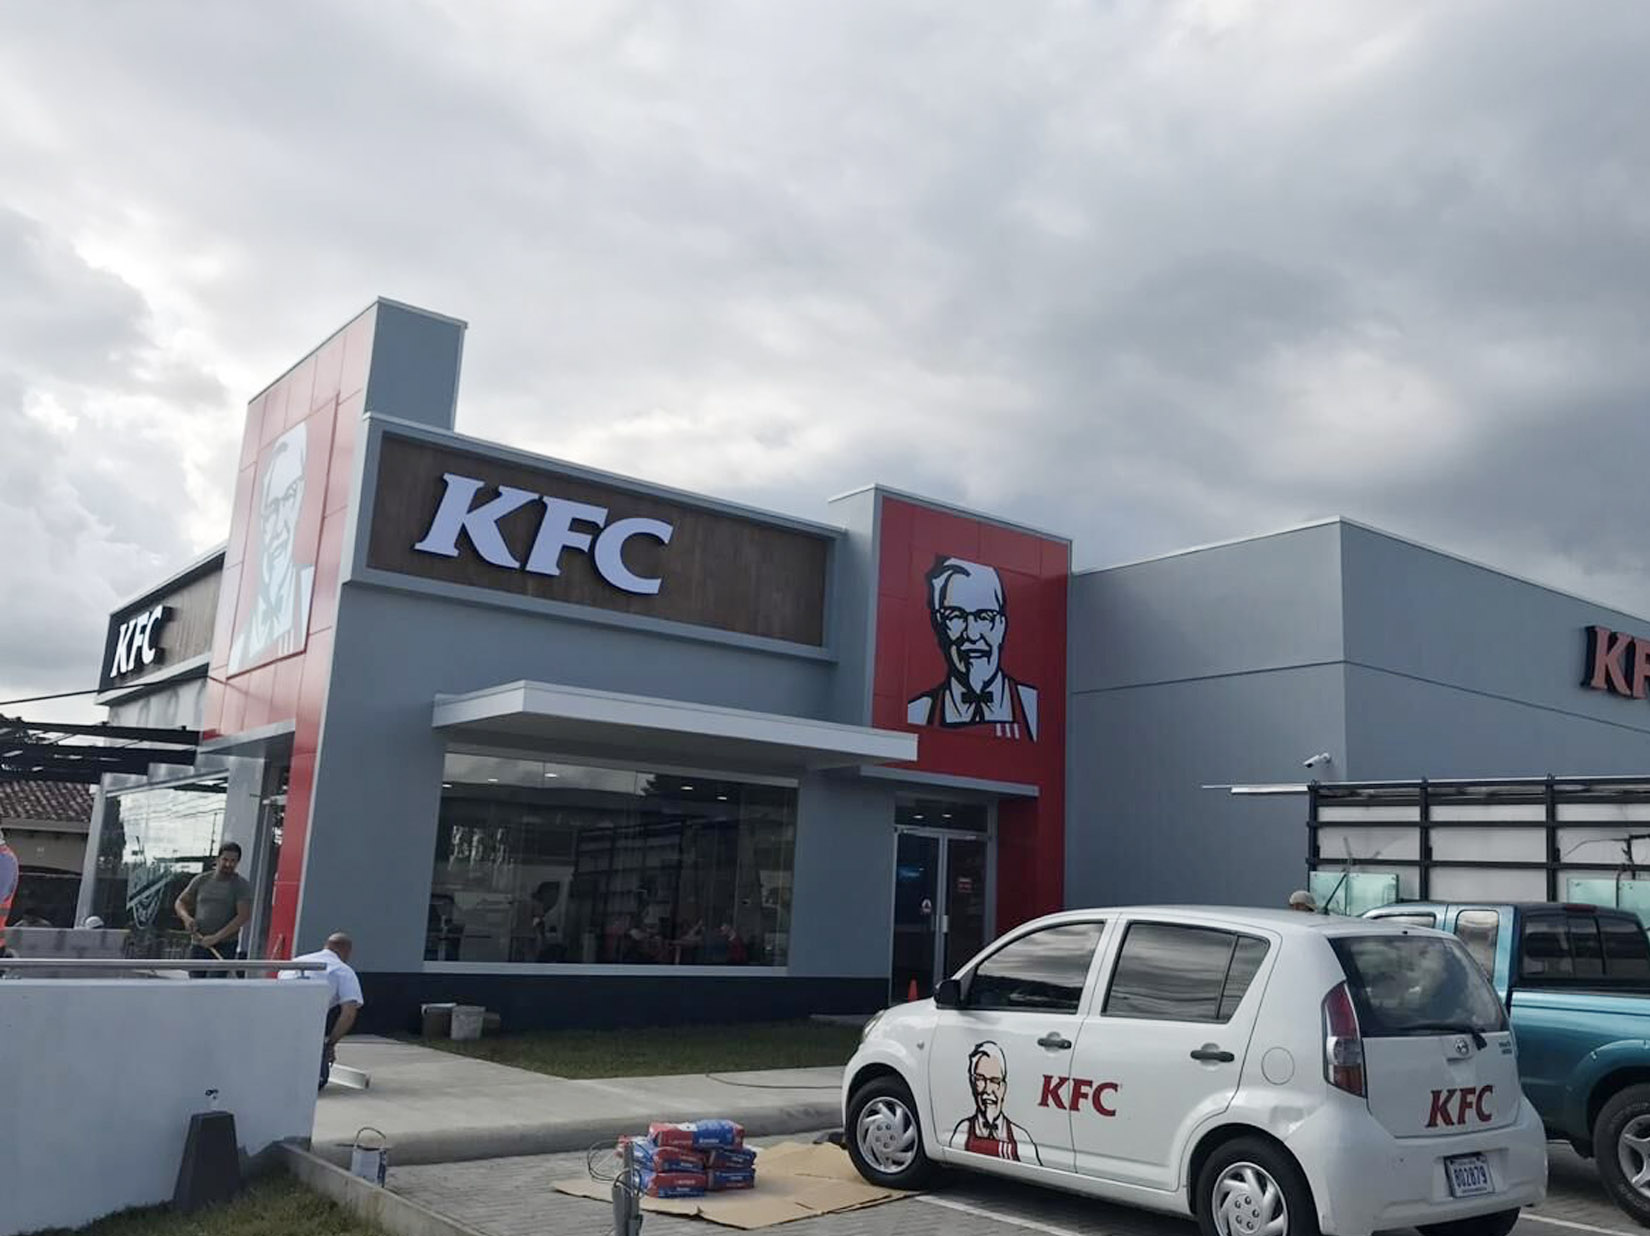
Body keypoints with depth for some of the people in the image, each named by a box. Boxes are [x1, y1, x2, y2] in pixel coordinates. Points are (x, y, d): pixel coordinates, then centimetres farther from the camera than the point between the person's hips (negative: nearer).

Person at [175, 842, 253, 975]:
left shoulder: (241, 885, -2)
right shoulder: (201, 880, 10)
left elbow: (244, 916, -12)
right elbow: (180, 902, 18)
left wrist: (216, 937, -19)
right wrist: (186, 918, -6)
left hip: (224, 946, -4)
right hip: (198, 944, 4)